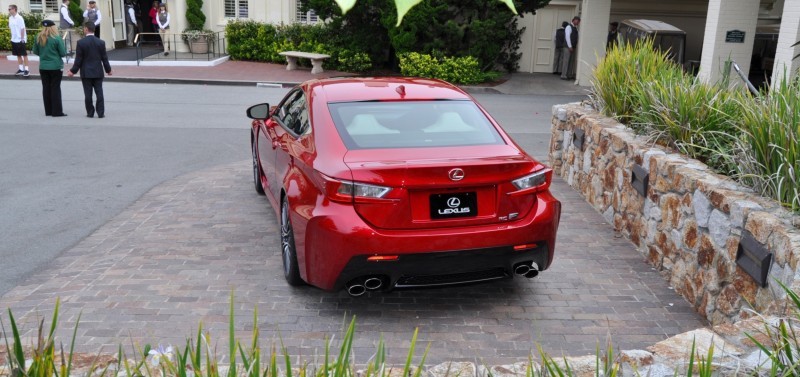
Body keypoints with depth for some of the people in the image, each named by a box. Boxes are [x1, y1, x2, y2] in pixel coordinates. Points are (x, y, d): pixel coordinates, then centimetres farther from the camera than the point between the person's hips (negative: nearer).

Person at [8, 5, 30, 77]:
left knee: (24, 55, 0)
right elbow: (10, 27, 16)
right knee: (18, 55, 11)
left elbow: (22, 29, -15)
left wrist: (22, 38, -17)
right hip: (14, 40, 7)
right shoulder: (10, 18, 8)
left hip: (20, 40, -7)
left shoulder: (19, 18, -14)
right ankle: (21, 69, 18)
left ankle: (26, 70, 4)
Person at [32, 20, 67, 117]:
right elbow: (63, 53, -10)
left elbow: (35, 51, 9)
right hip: (56, 67, -4)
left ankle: (48, 111, 13)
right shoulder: (57, 38, -12)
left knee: (46, 88, 9)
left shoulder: (38, 38, 1)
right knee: (55, 88, 0)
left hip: (43, 67, 4)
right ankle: (57, 111, -1)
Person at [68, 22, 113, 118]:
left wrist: (73, 71, 2)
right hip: (98, 72, 2)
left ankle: (90, 113, 10)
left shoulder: (81, 42, -9)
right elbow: (104, 58, 2)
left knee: (88, 94, 5)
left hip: (86, 73, -2)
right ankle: (101, 113, 1)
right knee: (99, 93, 3)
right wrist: (108, 69, 15)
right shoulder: (101, 42, -3)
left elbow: (78, 59, -8)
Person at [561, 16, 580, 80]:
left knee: (572, 61, 8)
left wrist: (576, 45, 7)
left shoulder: (575, 28, 17)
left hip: (573, 47, 8)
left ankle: (569, 75, 12)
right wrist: (570, 46, -17)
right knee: (566, 61, -8)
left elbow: (576, 38, 19)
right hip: (568, 47, -8)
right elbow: (567, 37, -14)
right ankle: (563, 75, -7)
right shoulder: (569, 27, -7)